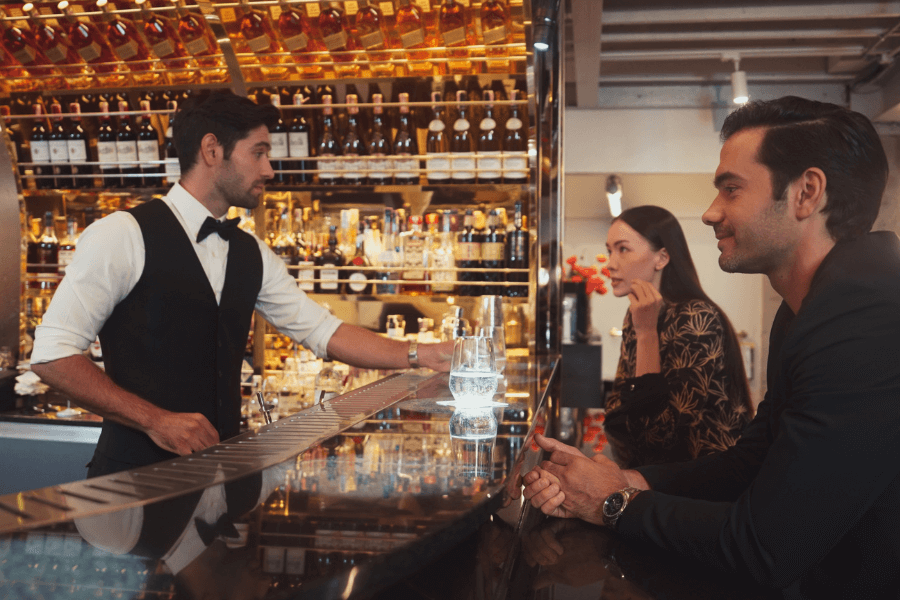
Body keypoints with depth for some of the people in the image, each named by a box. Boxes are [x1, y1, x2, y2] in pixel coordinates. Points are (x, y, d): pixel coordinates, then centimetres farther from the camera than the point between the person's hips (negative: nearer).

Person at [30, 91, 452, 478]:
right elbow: (52, 354, -10)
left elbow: (324, 332, 11)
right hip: (138, 471, -5)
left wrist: (422, 355, 2)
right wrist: (155, 419, -18)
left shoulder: (251, 255, 9)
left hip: (222, 468, 6)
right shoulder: (124, 235, -10)